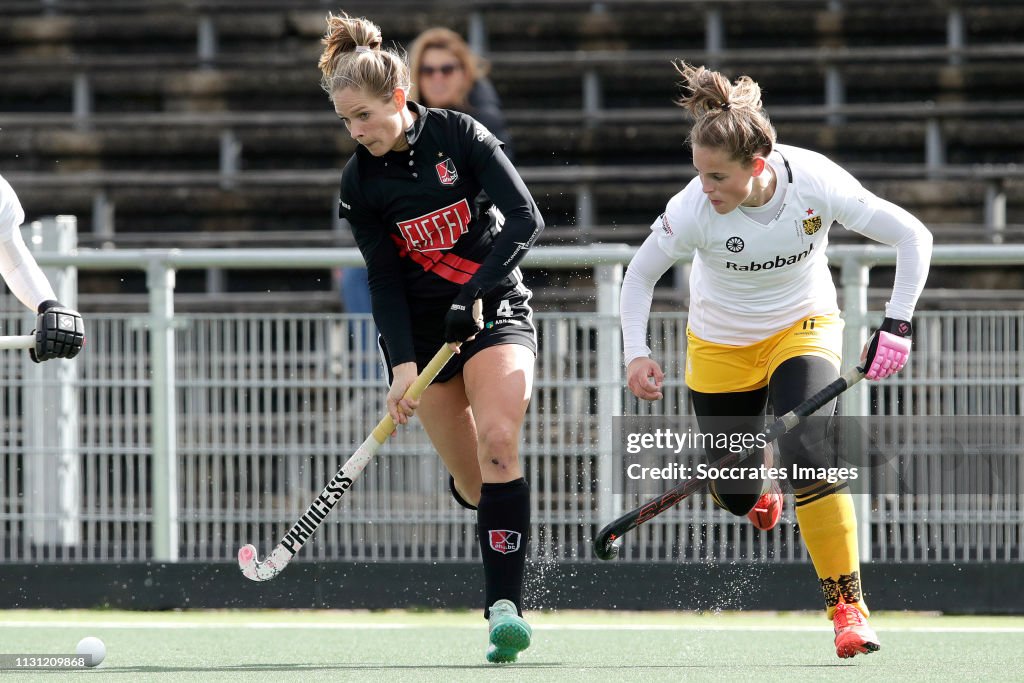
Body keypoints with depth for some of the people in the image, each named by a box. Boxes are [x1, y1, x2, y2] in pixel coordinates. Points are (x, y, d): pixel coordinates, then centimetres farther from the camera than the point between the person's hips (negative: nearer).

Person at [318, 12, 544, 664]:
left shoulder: (460, 135, -10)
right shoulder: (360, 182, -4)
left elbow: (525, 218, -17)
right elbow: (384, 280, -6)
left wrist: (475, 294, -26)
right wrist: (402, 364, -17)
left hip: (496, 309, -3)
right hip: (423, 327, 3)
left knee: (497, 440, -24)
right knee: (471, 481, -1)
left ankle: (505, 605, -28)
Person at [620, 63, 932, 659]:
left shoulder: (816, 184, -28)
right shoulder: (693, 211, -28)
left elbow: (912, 236, -18)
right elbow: (641, 273, -9)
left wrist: (897, 325, -23)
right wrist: (637, 352, -20)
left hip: (805, 327, -1)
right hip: (721, 348, 1)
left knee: (806, 452, -26)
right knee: (738, 497, 3)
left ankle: (848, 604, -16)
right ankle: (759, 477, 44)